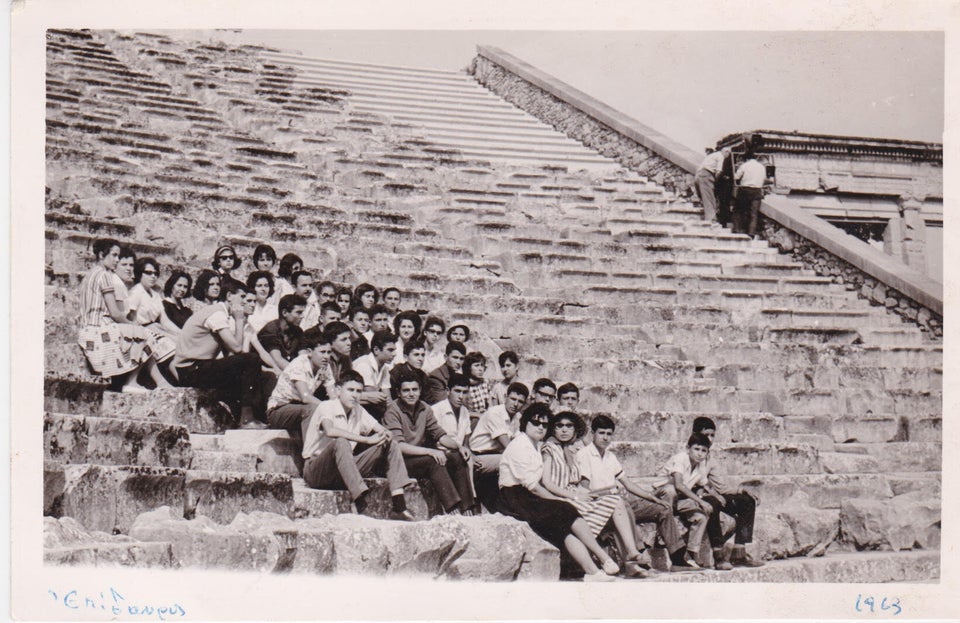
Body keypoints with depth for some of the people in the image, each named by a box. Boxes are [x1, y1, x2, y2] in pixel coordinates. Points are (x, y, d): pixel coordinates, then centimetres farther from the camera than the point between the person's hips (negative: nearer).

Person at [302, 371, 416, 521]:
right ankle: (362, 505, -48)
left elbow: (384, 431, 8)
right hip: (316, 472, -7)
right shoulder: (326, 407, -12)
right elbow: (330, 431, -33)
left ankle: (399, 507, -22)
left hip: (344, 471, 7)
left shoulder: (358, 411, 11)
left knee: (391, 445, -5)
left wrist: (385, 435, -19)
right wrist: (366, 440, -33)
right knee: (341, 442, -37)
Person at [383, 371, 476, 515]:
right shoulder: (393, 410, -14)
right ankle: (453, 511, -36)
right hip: (400, 461, -7)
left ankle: (467, 511, -14)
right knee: (433, 461, -32)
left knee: (458, 458, -12)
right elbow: (398, 446, -23)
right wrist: (430, 451, -31)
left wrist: (459, 447, -9)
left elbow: (439, 434, 11)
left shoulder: (424, 408, 7)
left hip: (420, 455, 7)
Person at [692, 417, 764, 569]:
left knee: (747, 501, 0)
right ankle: (719, 556, -37)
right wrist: (712, 493, -29)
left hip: (707, 493, 9)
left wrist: (740, 489, -1)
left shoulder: (709, 455, 14)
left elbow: (719, 484, 14)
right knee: (712, 504, -41)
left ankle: (738, 554, -7)